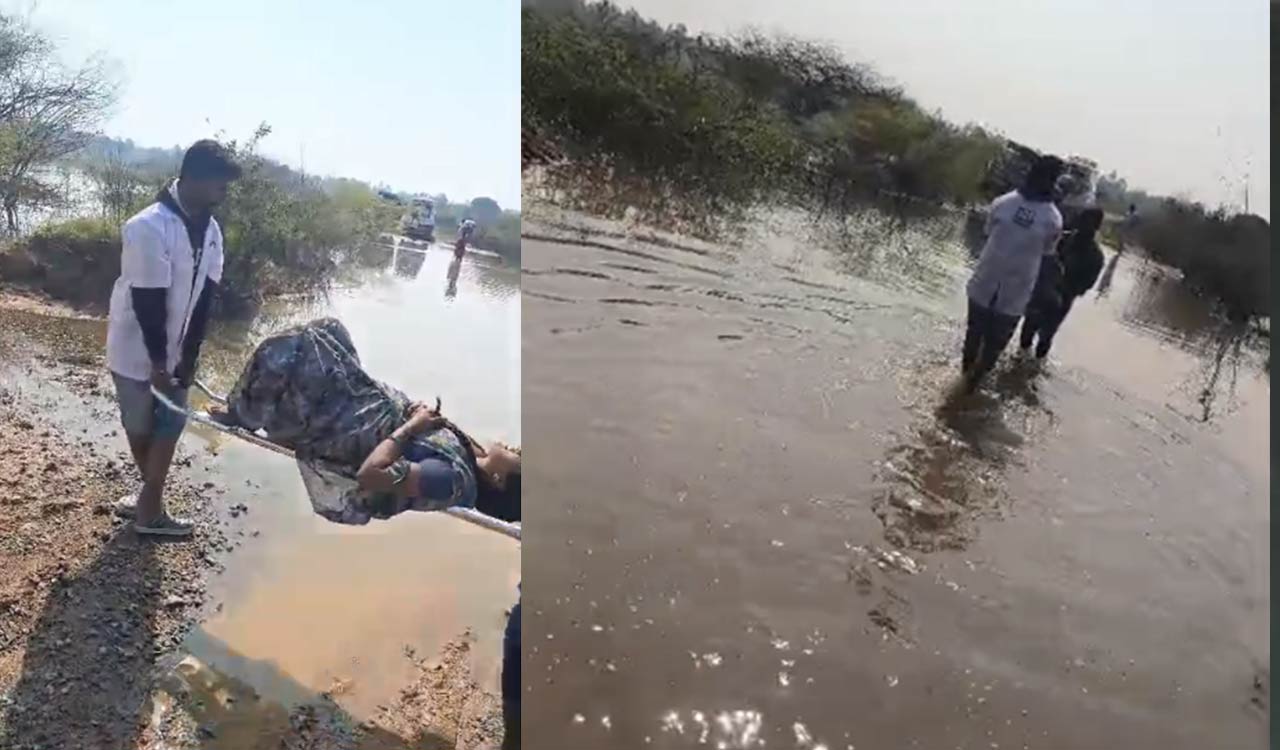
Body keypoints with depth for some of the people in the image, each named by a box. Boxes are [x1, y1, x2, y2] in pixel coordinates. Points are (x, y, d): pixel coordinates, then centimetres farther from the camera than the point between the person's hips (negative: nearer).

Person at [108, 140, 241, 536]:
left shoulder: (210, 230, -3)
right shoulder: (148, 228, -26)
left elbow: (204, 297, -2)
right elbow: (148, 301, -24)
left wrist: (188, 357, -4)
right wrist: (158, 361, -19)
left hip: (174, 347, 6)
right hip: (137, 348, -6)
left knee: (171, 422, 11)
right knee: (141, 425, 8)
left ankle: (150, 501, 27)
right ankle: (150, 505, 24)